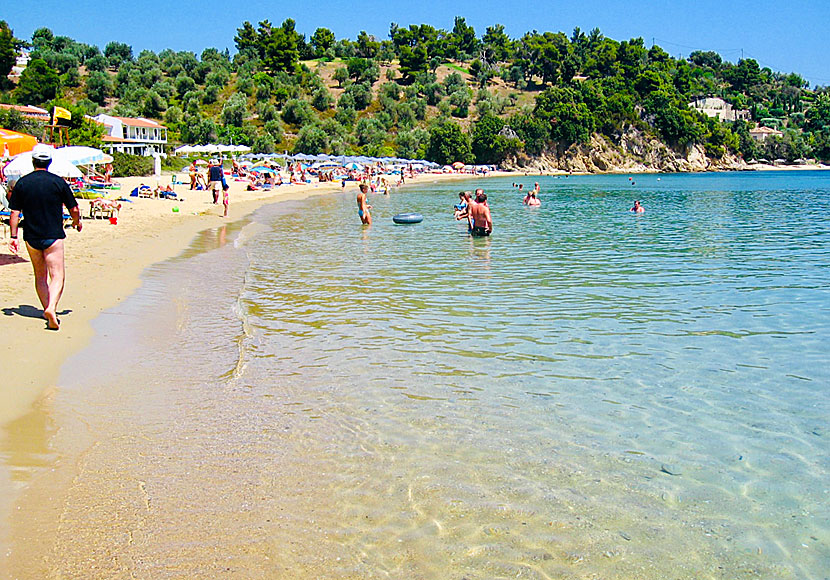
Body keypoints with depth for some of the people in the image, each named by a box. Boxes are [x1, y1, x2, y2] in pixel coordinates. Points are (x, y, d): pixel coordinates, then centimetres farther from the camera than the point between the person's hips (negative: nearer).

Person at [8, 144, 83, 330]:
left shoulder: (22, 183, 0)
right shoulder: (58, 182, -6)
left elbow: (15, 213, 0)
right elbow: (74, 209, -1)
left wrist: (13, 236, 6)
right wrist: (77, 222, 19)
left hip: (31, 237, 3)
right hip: (54, 236, -3)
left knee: (40, 276, 17)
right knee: (57, 276, -3)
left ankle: (47, 310, 22)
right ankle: (52, 308, -24)